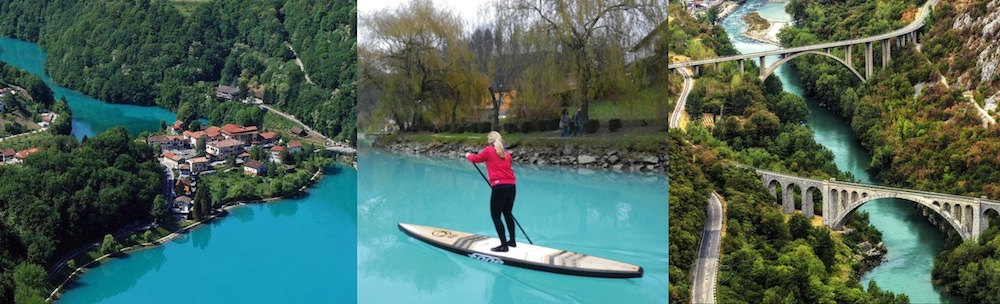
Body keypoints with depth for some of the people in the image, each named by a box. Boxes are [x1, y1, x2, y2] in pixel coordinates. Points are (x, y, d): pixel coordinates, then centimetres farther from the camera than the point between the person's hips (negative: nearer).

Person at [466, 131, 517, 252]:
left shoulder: (489, 151, 3)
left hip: (499, 187, -6)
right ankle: (512, 241, 31)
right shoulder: (506, 153, 17)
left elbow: (476, 158, 17)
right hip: (511, 186, 6)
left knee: (495, 216, 1)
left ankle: (503, 245, -2)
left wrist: (468, 155, 38)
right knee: (507, 214, 21)